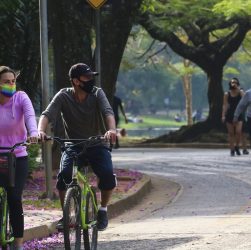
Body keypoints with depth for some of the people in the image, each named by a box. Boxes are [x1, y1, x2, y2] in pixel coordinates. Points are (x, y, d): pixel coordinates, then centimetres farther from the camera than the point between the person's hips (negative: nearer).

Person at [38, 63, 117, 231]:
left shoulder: (97, 94, -8)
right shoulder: (63, 96, -9)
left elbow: (108, 112, -24)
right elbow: (47, 114, -21)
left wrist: (112, 130, -46)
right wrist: (41, 131, -43)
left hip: (96, 144, 0)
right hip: (72, 146, 0)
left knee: (108, 175, -26)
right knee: (64, 174, -28)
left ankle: (103, 210, 0)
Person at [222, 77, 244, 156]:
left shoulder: (240, 92, 3)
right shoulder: (227, 94, 3)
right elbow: (225, 105, 1)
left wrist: (237, 88, -18)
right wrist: (223, 116, -7)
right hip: (229, 114, 1)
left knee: (238, 131, -14)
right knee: (231, 133, 1)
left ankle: (237, 146, 8)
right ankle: (232, 150, 9)